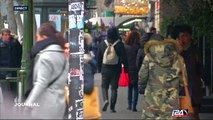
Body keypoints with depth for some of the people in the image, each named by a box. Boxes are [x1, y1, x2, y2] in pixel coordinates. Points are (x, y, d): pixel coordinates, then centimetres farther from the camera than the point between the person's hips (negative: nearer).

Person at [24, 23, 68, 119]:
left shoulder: (46, 56, -14)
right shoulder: (61, 53, 12)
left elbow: (41, 83, -19)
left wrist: (29, 103, -18)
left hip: (46, 104, -8)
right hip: (58, 101, 8)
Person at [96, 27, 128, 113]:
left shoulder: (102, 44, 0)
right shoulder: (119, 44, -8)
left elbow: (98, 57, 7)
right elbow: (124, 58, -6)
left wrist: (99, 68, 16)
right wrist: (126, 69, 3)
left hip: (105, 69, 1)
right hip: (116, 70, -1)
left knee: (104, 86, 15)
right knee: (114, 88, 6)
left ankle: (105, 100, -12)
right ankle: (112, 107, 6)